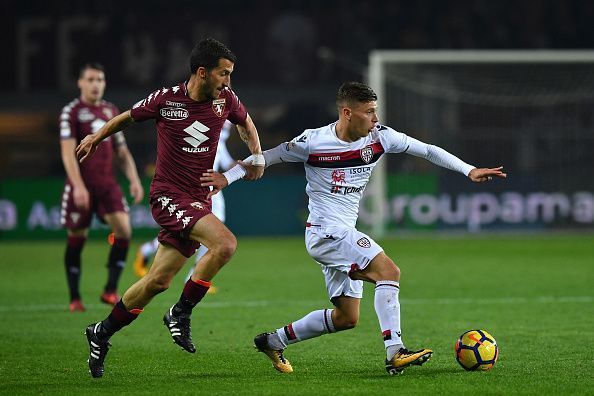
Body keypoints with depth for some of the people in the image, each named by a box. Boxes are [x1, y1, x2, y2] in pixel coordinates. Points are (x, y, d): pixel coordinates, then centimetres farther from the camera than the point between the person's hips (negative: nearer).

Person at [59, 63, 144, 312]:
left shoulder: (111, 111, 14)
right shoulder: (71, 112, -4)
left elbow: (122, 151, 19)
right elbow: (68, 151, -13)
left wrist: (134, 180, 7)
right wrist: (78, 186, -24)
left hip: (107, 184, 4)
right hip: (81, 186, -4)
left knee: (124, 229, -13)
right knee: (77, 238, 2)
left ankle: (110, 290, -6)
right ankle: (75, 298, 13)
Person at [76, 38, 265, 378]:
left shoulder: (225, 99, 1)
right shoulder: (166, 100, -10)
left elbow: (246, 123, 25)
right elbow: (128, 117, 11)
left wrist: (258, 156, 11)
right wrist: (95, 138, 22)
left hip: (199, 199, 5)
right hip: (168, 194, -5)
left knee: (159, 280, 5)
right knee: (225, 243, -26)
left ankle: (102, 334, 22)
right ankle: (181, 313, -12)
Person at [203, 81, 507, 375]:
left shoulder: (379, 137, -2)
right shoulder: (313, 142, -14)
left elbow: (427, 150, 4)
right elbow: (270, 156, -1)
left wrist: (469, 170, -2)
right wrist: (227, 176, -7)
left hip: (344, 235, 8)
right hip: (325, 231, -8)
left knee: (346, 318, 10)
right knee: (388, 271, -23)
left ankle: (273, 341, 24)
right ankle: (395, 353, -26)